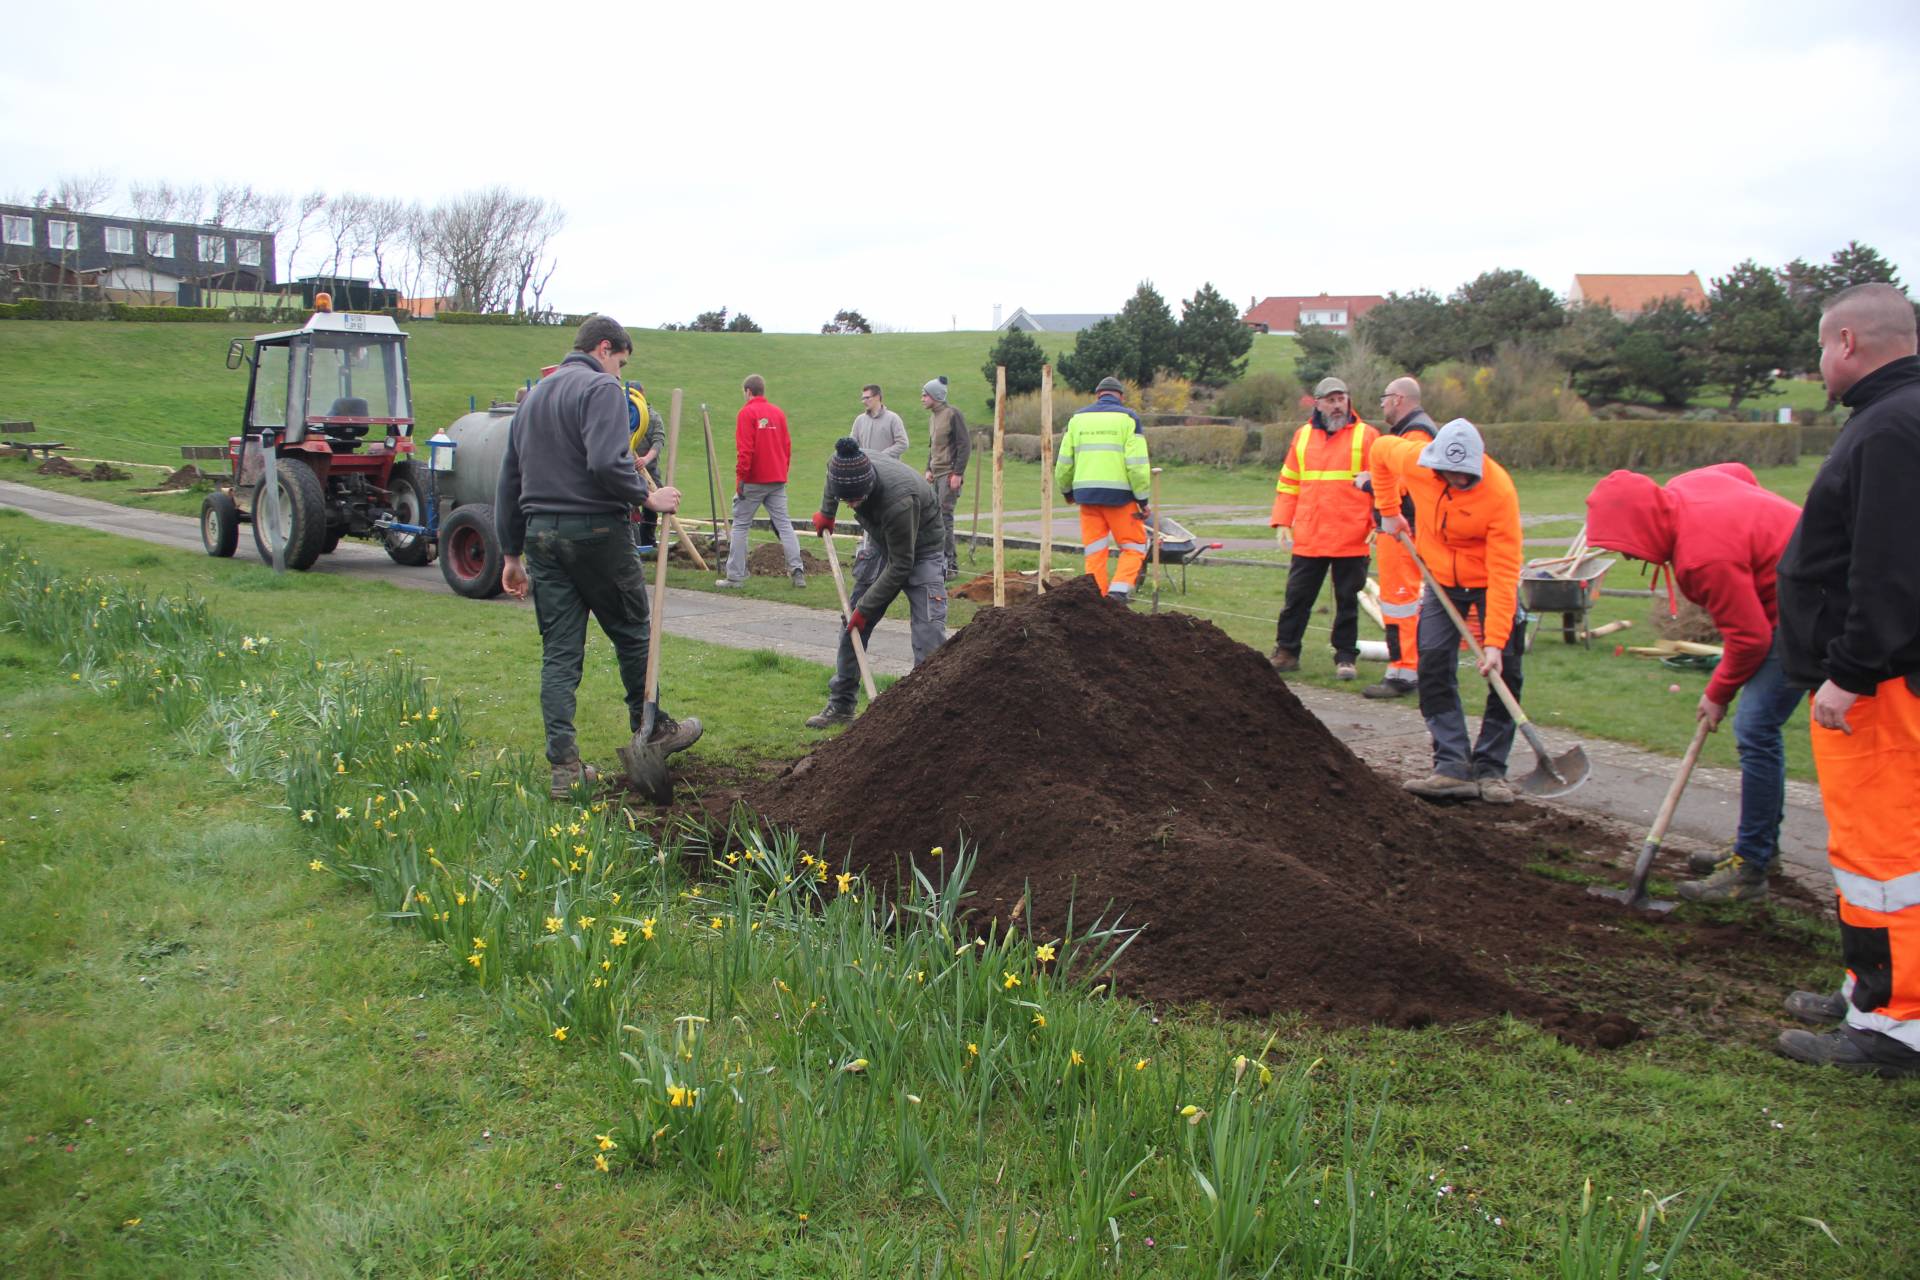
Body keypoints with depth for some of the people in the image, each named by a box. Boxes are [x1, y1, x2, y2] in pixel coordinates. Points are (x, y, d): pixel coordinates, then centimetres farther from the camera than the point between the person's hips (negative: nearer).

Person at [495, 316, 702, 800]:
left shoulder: (533, 396, 18)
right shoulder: (602, 388, -7)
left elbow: (509, 479, 19)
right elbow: (607, 463, -24)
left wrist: (512, 552, 22)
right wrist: (648, 497, -8)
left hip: (540, 534, 7)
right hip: (595, 530, -7)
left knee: (558, 651, 6)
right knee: (631, 633, 12)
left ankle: (563, 768, 6)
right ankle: (651, 732, 27)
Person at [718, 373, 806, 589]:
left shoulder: (747, 412, -7)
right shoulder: (778, 412, 10)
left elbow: (744, 449, -14)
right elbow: (787, 446, 12)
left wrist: (741, 477, -11)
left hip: (753, 481, -5)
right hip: (777, 481, 5)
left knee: (741, 525, 3)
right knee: (783, 524, 5)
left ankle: (735, 576, 3)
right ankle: (797, 571, -4)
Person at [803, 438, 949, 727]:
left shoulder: (898, 500, -41)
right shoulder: (844, 465, -22)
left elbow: (901, 565, -31)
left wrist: (865, 607, -24)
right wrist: (826, 513, 18)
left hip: (920, 551, -6)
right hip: (880, 543, 6)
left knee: (929, 638, -18)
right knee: (851, 627, 6)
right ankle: (840, 706, 17)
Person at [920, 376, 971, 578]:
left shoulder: (952, 414, -10)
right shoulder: (932, 416, 15)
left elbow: (965, 444, -13)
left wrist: (957, 473, -17)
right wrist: (929, 469, 13)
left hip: (950, 475, -8)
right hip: (936, 474, 8)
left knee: (944, 517, -10)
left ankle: (950, 566, -6)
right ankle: (951, 562, 14)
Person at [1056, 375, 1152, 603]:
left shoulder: (1077, 418, 11)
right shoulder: (1128, 418, 0)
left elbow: (1064, 462, 13)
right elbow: (1137, 464, -8)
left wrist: (1066, 490, 27)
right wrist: (1142, 498, -4)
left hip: (1086, 493, 4)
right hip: (1119, 494, -4)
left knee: (1095, 551, 10)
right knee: (1134, 547, 8)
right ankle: (1119, 589, -9)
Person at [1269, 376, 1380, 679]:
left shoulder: (1366, 436, 1)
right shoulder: (1303, 436, 10)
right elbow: (1288, 484, 13)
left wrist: (1378, 524, -8)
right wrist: (1282, 522, 5)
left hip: (1351, 539, -2)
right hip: (1308, 538, 3)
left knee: (1347, 600, 7)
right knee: (1297, 598, 6)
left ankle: (1345, 657, 15)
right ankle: (1286, 652, 16)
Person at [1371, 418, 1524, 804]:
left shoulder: (1500, 492, -30)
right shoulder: (1414, 460, -21)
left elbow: (1503, 572, -29)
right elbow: (1381, 449, 6)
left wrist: (1495, 641, -32)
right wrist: (1388, 509, 5)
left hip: (1491, 584, -3)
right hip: (1443, 580, 3)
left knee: (1504, 674, -5)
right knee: (1434, 668, -6)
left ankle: (1490, 770, 4)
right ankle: (1453, 767, -7)